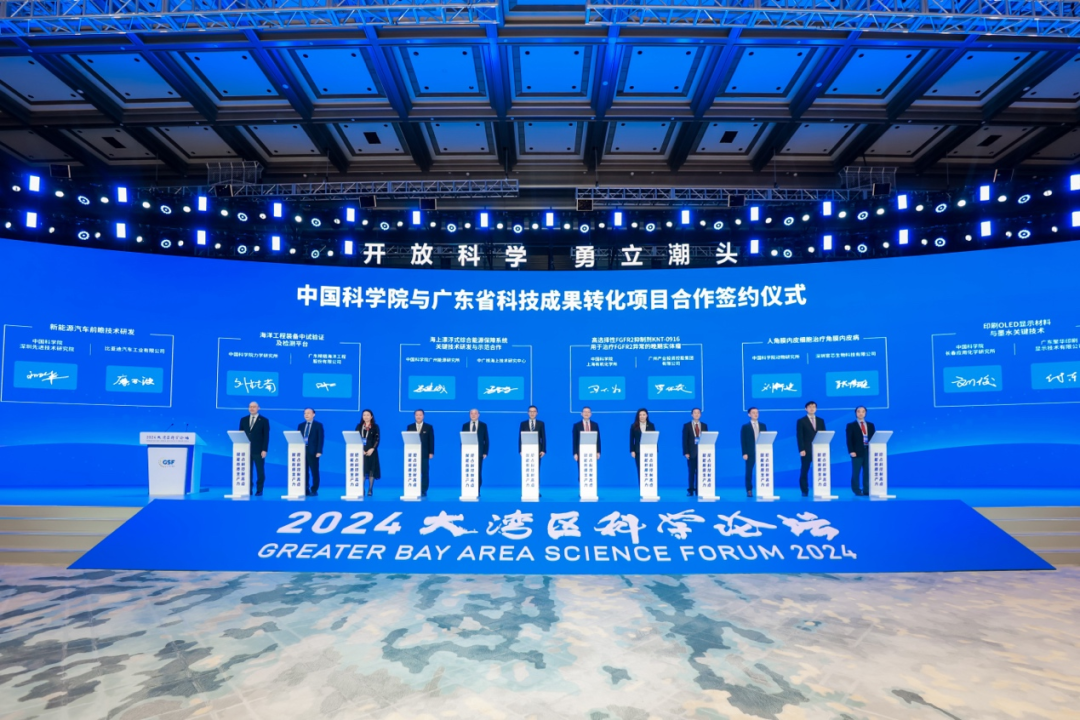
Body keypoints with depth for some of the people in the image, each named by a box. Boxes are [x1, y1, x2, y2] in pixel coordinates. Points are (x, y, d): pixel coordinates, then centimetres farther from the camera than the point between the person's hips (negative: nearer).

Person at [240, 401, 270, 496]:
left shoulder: (264, 420, 1)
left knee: (260, 471, 1)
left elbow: (266, 436, -3)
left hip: (258, 451, -3)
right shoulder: (243, 420, 12)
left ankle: (259, 490, 9)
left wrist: (264, 450, -11)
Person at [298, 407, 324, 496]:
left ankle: (314, 490, 6)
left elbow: (321, 438, -4)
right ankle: (305, 490, 11)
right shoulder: (301, 425, 15)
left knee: (314, 472, 0)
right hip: (302, 451, 4)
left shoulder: (318, 425, 2)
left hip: (312, 452, -4)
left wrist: (319, 451, -12)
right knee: (304, 472, 4)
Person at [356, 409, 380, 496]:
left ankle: (370, 489, 6)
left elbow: (377, 439, -2)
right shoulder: (359, 426, 8)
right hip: (361, 451, 2)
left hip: (371, 451, -1)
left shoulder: (375, 426, 3)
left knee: (371, 470, 0)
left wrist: (372, 449, -16)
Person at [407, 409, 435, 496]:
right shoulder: (410, 427, 10)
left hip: (424, 454, -1)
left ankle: (424, 491, 5)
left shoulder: (429, 427, 5)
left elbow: (431, 440, 2)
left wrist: (431, 452, -5)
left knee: (424, 473, 0)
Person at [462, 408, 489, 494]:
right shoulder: (465, 425, 9)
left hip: (479, 452, -1)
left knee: (478, 473, -1)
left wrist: (485, 452, -4)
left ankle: (477, 492, 5)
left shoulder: (483, 425, 5)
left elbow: (486, 440, 4)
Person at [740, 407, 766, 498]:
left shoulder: (763, 425, 12)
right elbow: (743, 441, -2)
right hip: (750, 454, -2)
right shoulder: (745, 427, 3)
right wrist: (744, 453, -9)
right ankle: (749, 491, 6)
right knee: (749, 473, 1)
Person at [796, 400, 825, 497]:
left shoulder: (821, 421, 14)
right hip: (806, 450, -3)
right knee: (804, 471, 0)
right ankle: (804, 491, 6)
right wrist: (801, 449, -12)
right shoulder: (801, 421, 3)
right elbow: (799, 436, -3)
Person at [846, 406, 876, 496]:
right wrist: (851, 451, -13)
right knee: (856, 472, -2)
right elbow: (849, 440, -3)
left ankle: (866, 490, 10)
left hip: (869, 451, 4)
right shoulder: (851, 425, 3)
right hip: (857, 452, -3)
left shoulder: (870, 425, 15)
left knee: (868, 472, 4)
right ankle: (857, 491, 5)